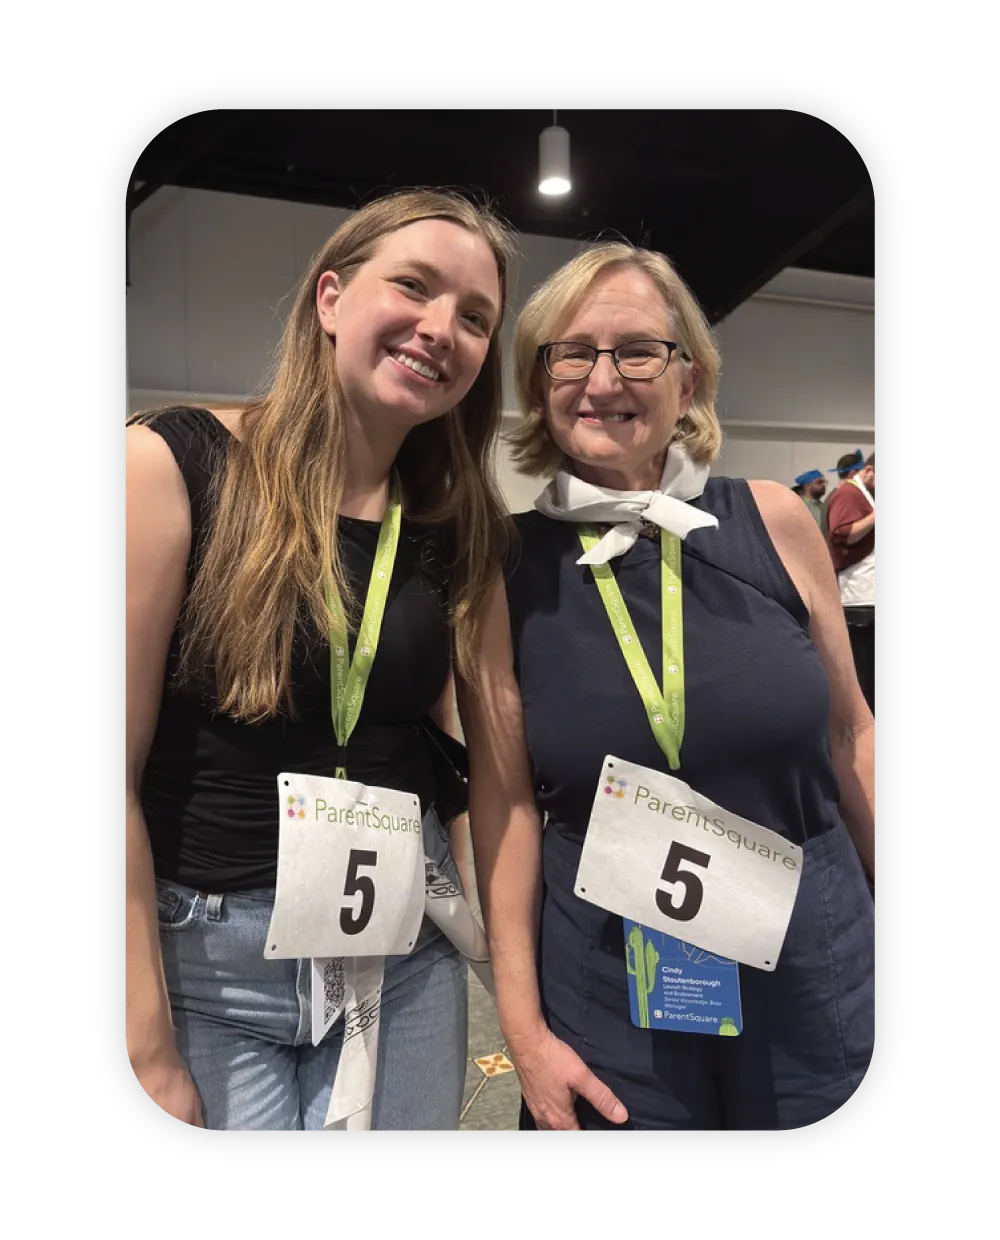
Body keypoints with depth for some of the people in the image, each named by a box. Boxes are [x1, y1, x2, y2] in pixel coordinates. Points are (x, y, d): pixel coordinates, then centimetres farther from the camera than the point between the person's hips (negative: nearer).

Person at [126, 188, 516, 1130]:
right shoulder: (171, 463, -13)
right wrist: (149, 1051, -12)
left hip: (405, 952, 4)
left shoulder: (456, 525, 0)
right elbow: (119, 774, -15)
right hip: (200, 958, -3)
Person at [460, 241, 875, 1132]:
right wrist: (524, 1026, -4)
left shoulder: (775, 522, -6)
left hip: (821, 976, 2)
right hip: (609, 999, -1)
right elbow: (506, 800, -6)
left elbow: (850, 736, 4)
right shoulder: (506, 567, -8)